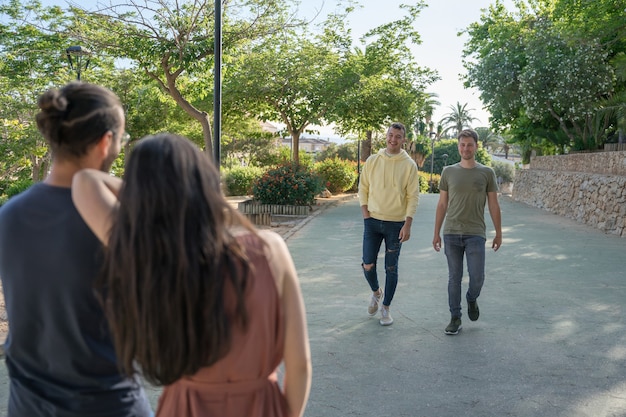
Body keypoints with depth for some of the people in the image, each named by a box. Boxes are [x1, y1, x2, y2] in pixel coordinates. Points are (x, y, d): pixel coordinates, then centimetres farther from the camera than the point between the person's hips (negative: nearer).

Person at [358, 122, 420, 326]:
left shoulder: (409, 165, -4)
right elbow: (363, 189, 7)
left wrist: (407, 225, -11)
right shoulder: (372, 161, 2)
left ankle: (385, 308, 20)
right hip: (372, 221, 2)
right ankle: (376, 292, 30)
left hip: (396, 224, -1)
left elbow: (413, 196, -5)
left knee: (391, 268, 5)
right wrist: (366, 215, -3)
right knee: (368, 265, -1)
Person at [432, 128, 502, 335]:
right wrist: (436, 233, 8)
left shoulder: (486, 173, 4)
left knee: (477, 277, -4)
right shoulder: (448, 172, 6)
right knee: (454, 277, 6)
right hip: (451, 233, 1)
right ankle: (455, 318, 17)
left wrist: (498, 233, 7)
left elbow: (493, 205, 7)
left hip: (475, 234, -1)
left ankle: (472, 299, 29)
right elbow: (442, 204, 9)